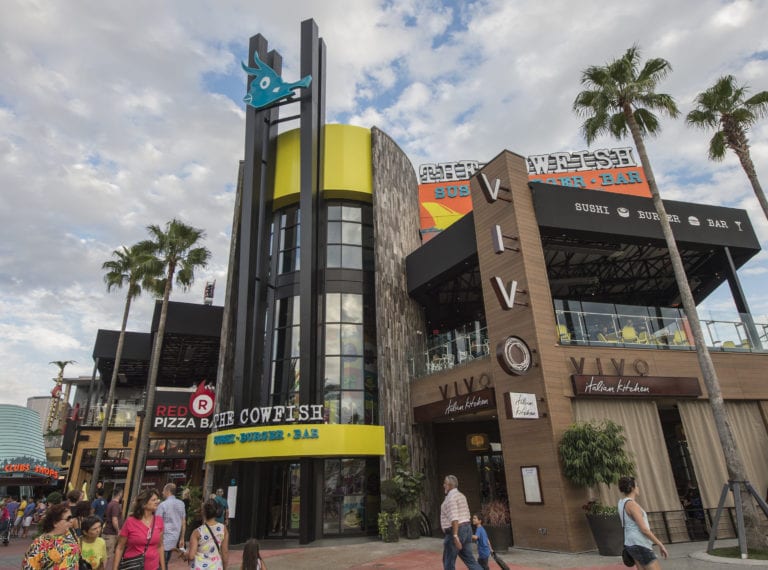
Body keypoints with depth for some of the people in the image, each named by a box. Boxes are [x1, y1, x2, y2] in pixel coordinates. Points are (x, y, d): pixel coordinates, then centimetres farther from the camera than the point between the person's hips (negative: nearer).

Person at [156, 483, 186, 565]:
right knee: (165, 563, 17)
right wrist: (182, 539, 17)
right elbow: (184, 523, 10)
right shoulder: (181, 504, 6)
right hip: (175, 539, 6)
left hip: (164, 539, -6)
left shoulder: (163, 505, -11)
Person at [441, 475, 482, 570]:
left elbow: (454, 518, -25)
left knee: (448, 562, 7)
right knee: (469, 560, 10)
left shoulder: (450, 497, -15)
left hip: (456, 532, -9)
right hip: (466, 529, 9)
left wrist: (455, 536, -28)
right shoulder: (461, 496, 15)